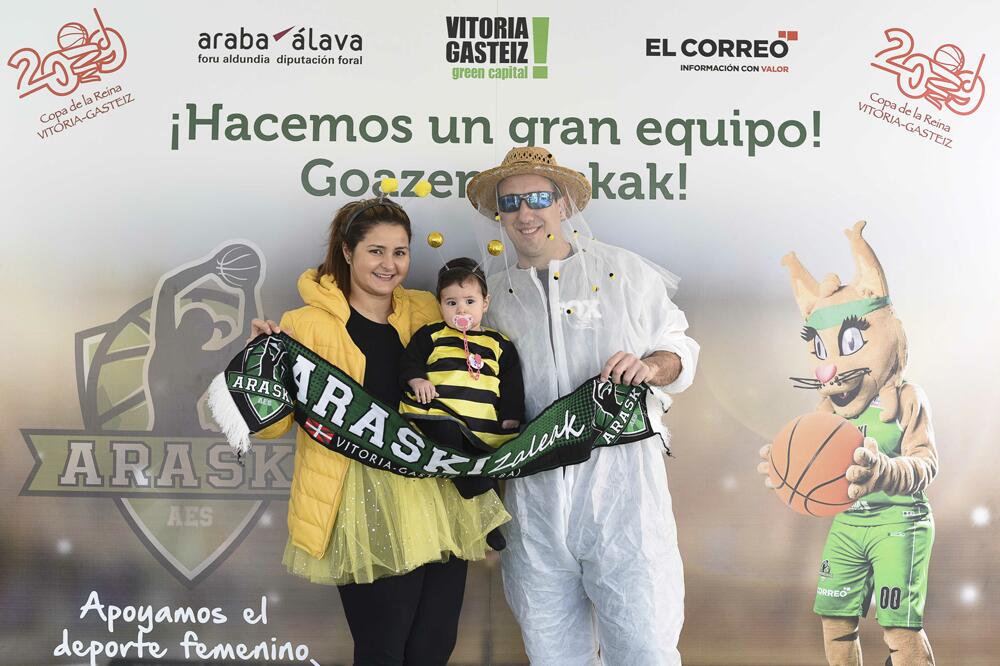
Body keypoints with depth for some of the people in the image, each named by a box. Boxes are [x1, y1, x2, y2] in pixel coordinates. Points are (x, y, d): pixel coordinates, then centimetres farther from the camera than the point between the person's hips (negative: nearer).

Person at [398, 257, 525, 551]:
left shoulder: (499, 344, 17)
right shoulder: (431, 335, 14)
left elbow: (512, 385, 15)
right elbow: (410, 360, 11)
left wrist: (511, 421, 5)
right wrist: (416, 380, -11)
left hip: (483, 425, 3)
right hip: (438, 413, -3)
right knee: (447, 434, -32)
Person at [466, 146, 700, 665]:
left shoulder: (623, 271, 3)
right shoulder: (493, 296, 10)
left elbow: (679, 348, 7)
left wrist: (650, 365, -13)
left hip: (621, 496, -3)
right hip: (534, 502, 3)